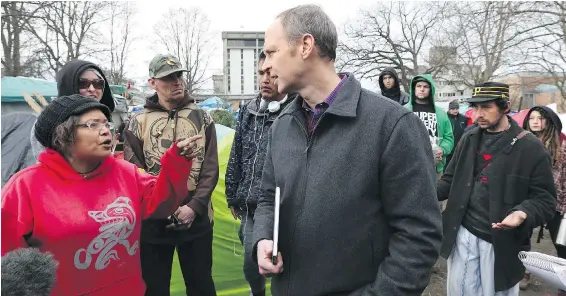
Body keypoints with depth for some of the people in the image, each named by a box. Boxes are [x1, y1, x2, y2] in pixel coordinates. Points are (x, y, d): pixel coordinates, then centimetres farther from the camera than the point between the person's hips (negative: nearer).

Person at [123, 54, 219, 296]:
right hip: (153, 219, 0)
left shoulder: (201, 118, 3)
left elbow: (210, 170, 0)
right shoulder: (138, 123, 1)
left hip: (197, 217, 0)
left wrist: (194, 206, -11)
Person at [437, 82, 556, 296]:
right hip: (463, 234, 4)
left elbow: (545, 199, -9)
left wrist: (523, 213, -30)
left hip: (501, 242, -4)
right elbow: (451, 180, 11)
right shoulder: (468, 139, 5)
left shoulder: (531, 148, -9)